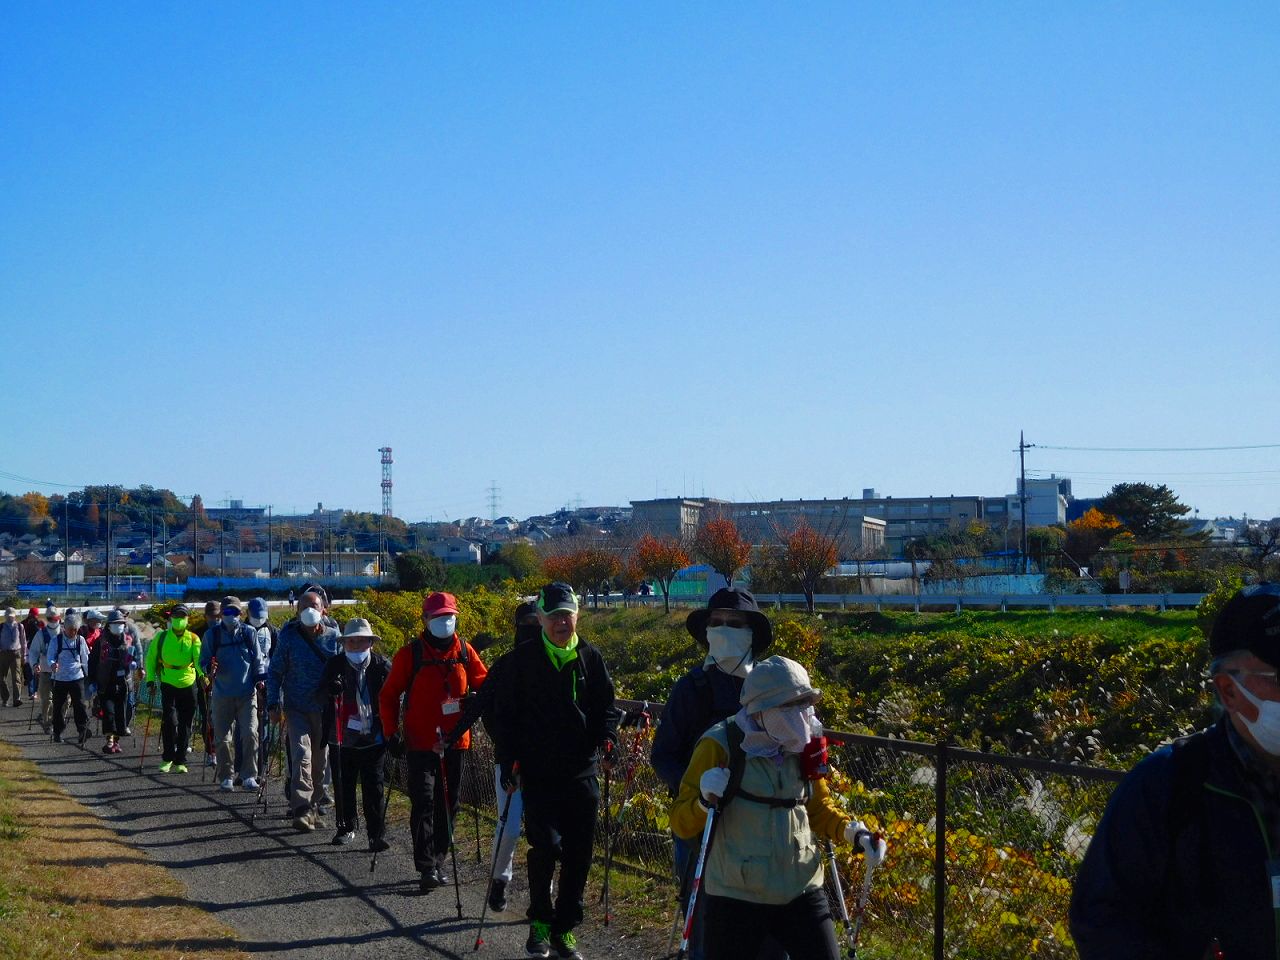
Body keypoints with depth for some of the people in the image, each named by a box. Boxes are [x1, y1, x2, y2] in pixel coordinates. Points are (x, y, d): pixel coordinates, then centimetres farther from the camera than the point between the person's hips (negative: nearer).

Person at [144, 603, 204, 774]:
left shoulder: (193, 638, -1)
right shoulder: (161, 637, 1)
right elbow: (151, 659, 9)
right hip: (168, 684, -1)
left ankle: (180, 761, 17)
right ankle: (167, 758, 2)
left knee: (185, 725, 6)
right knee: (169, 721, -14)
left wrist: (202, 673, -34)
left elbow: (199, 658, -15)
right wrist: (150, 680, 2)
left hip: (188, 685, 1)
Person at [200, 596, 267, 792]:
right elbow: (203, 660, 6)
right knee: (222, 738, 4)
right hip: (222, 695, 0)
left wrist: (260, 678, -4)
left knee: (250, 734, -11)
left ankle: (249, 776, -4)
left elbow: (258, 660, 10)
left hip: (247, 693, 0)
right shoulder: (211, 634, 4)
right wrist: (209, 668, -15)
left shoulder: (249, 632, 5)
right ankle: (225, 777, 15)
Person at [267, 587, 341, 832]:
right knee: (301, 755, -16)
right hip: (297, 708, -2)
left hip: (325, 708, 2)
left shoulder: (333, 636, 3)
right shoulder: (289, 636, -1)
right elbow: (275, 672, 4)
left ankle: (317, 807, 22)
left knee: (321, 760, 9)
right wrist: (273, 704, -3)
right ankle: (302, 810, -19)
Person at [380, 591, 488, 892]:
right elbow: (389, 694, 0)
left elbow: (483, 684, 12)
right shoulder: (410, 653, -4)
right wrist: (392, 732, -7)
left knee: (448, 804, 11)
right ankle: (427, 867, -11)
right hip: (421, 742, -4)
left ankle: (438, 860, 23)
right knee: (424, 802, -11)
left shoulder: (465, 651, 6)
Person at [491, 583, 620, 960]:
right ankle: (540, 922, 7)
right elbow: (505, 711, 5)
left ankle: (564, 928, 18)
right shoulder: (524, 659, 2)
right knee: (546, 845, -14)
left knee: (578, 853, 4)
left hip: (582, 772, 3)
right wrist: (508, 758, -2)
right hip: (538, 773, -2)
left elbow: (606, 704, 13)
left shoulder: (590, 658, 7)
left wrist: (607, 734, -6)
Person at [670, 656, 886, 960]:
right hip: (736, 897, -4)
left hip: (801, 891, 4)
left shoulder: (803, 746, 2)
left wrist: (853, 832, 0)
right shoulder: (720, 745, -13)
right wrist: (706, 802, -30)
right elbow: (681, 823, -9)